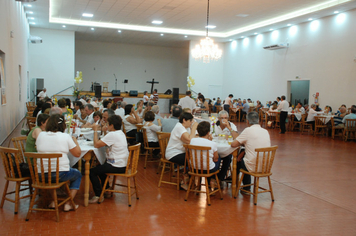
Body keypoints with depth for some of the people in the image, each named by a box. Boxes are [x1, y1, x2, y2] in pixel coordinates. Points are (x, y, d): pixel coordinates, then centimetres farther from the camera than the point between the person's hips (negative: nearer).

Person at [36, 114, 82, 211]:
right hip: (60, 174, -4)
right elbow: (78, 153, -2)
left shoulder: (40, 135, 3)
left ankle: (53, 201, 28)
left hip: (41, 175, 4)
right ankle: (68, 204, 16)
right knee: (78, 175, 25)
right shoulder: (65, 137, -7)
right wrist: (75, 140, 14)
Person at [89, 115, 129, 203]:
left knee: (92, 171, -5)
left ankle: (98, 195, -2)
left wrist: (95, 130, -9)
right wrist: (105, 132, 8)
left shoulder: (112, 135, -20)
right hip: (123, 164, 10)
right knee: (100, 167, 30)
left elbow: (96, 145, -18)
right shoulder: (121, 133, 11)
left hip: (117, 166, -10)